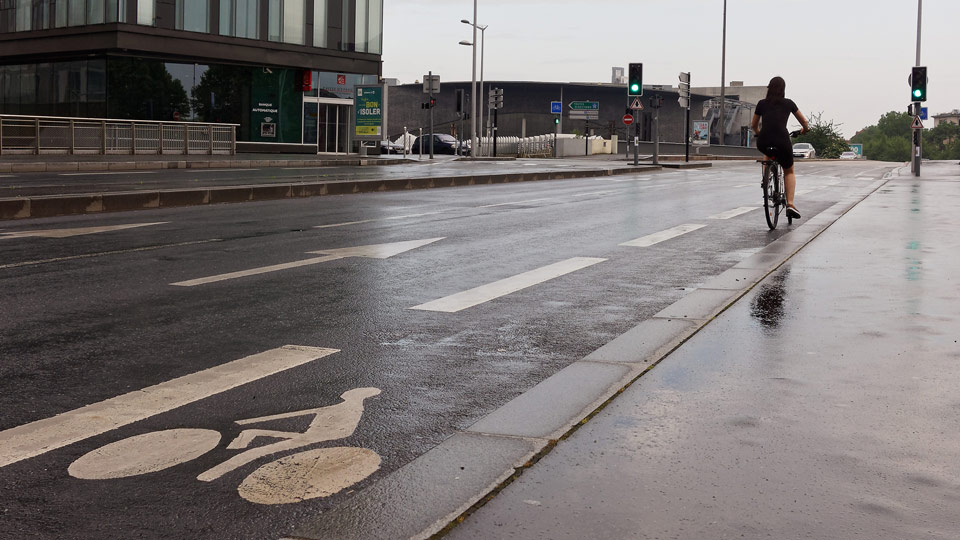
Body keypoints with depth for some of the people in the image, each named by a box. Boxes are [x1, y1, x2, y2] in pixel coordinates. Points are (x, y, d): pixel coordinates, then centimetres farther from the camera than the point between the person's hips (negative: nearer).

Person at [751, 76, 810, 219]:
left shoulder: (762, 104, 14)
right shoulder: (788, 103, 13)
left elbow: (754, 125, 27)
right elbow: (804, 122, 24)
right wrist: (805, 129, 46)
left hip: (763, 143, 2)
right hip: (782, 142, -1)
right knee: (789, 171, 19)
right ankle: (790, 203, 5)